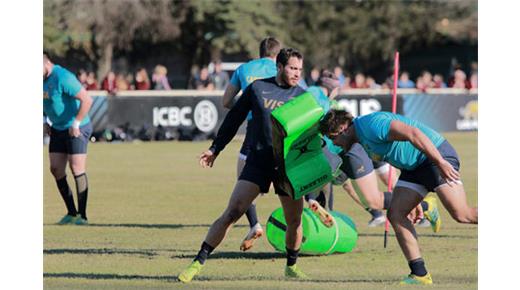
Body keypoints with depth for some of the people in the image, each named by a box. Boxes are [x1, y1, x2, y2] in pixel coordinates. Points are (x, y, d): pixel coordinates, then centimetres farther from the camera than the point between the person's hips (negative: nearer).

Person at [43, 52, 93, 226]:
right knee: (56, 169, 3)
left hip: (77, 129, -9)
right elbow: (44, 102, 24)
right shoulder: (43, 79, 5)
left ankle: (82, 216, -4)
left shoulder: (63, 78, -22)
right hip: (57, 130, 9)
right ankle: (71, 213, 11)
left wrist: (76, 123, -25)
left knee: (77, 169, -9)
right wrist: (44, 122, 10)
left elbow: (87, 100, -25)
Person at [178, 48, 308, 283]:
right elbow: (234, 119, 12)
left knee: (295, 220, -1)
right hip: (258, 162, -2)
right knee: (232, 213, -12)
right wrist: (215, 149, 13)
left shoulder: (302, 96, 7)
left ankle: (291, 267, 25)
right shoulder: (257, 88, 3)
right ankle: (198, 263, -8)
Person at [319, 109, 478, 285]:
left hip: (437, 155, -10)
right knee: (395, 215, -3)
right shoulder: (363, 139, 12)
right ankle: (420, 274, -4)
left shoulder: (371, 125, -21)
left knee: (461, 215, -20)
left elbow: (413, 133, -30)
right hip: (414, 166, 10)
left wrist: (441, 163, -32)